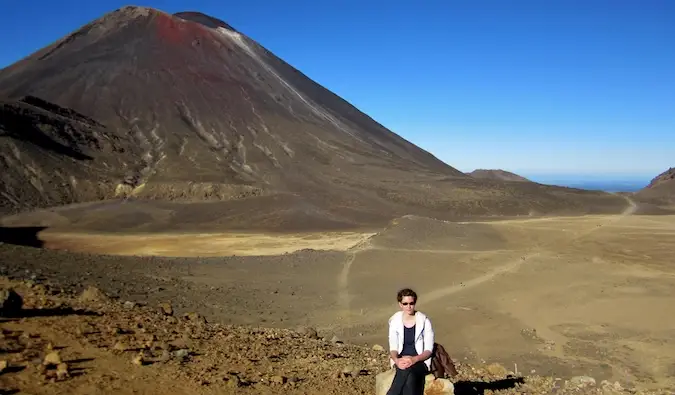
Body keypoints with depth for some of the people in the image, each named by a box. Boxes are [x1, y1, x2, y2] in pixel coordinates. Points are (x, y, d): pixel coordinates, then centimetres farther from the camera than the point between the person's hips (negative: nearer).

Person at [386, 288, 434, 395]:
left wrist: (414, 359, -25)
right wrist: (396, 360, -24)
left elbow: (428, 350, -6)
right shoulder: (394, 321, 2)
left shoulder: (425, 321, -4)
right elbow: (393, 348, -1)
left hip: (420, 361, -1)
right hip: (401, 361, 1)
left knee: (408, 371, -37)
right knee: (409, 376, -35)